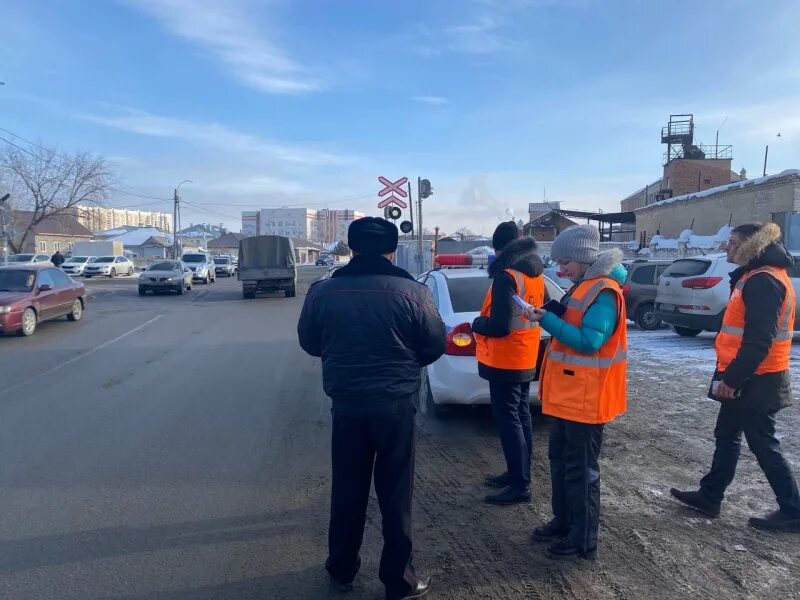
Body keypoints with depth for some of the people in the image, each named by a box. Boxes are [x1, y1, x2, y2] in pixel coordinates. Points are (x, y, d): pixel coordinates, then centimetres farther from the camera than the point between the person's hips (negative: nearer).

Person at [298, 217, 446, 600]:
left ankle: (341, 569, 34)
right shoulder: (411, 292, -13)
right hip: (395, 402, -2)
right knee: (395, 490, 10)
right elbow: (435, 345, -2)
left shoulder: (323, 292, -5)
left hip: (345, 401, 3)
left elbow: (309, 342, 8)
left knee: (347, 487, 18)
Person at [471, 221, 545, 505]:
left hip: (505, 361, -9)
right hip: (526, 359, 9)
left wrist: (477, 324, -6)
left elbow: (498, 326, -25)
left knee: (508, 420, -3)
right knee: (520, 417, 15)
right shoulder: (536, 275, 8)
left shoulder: (506, 276, -21)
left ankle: (520, 485, 3)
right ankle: (518, 474, 26)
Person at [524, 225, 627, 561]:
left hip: (584, 397, -10)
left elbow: (589, 341, -27)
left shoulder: (603, 292, -19)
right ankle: (563, 522, 34)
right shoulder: (583, 286, 12)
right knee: (561, 460, 19)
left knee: (581, 468, 1)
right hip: (567, 393, 10)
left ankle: (583, 541, 15)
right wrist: (551, 316, 3)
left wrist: (547, 320, -26)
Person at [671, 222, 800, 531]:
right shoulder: (758, 276, 13)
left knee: (762, 443, 1)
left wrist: (731, 378, -23)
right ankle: (709, 496, 26)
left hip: (754, 380, -10)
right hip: (748, 378, 10)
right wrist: (731, 376, 19)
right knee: (726, 436, 16)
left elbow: (759, 340, -26)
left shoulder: (763, 282, -20)